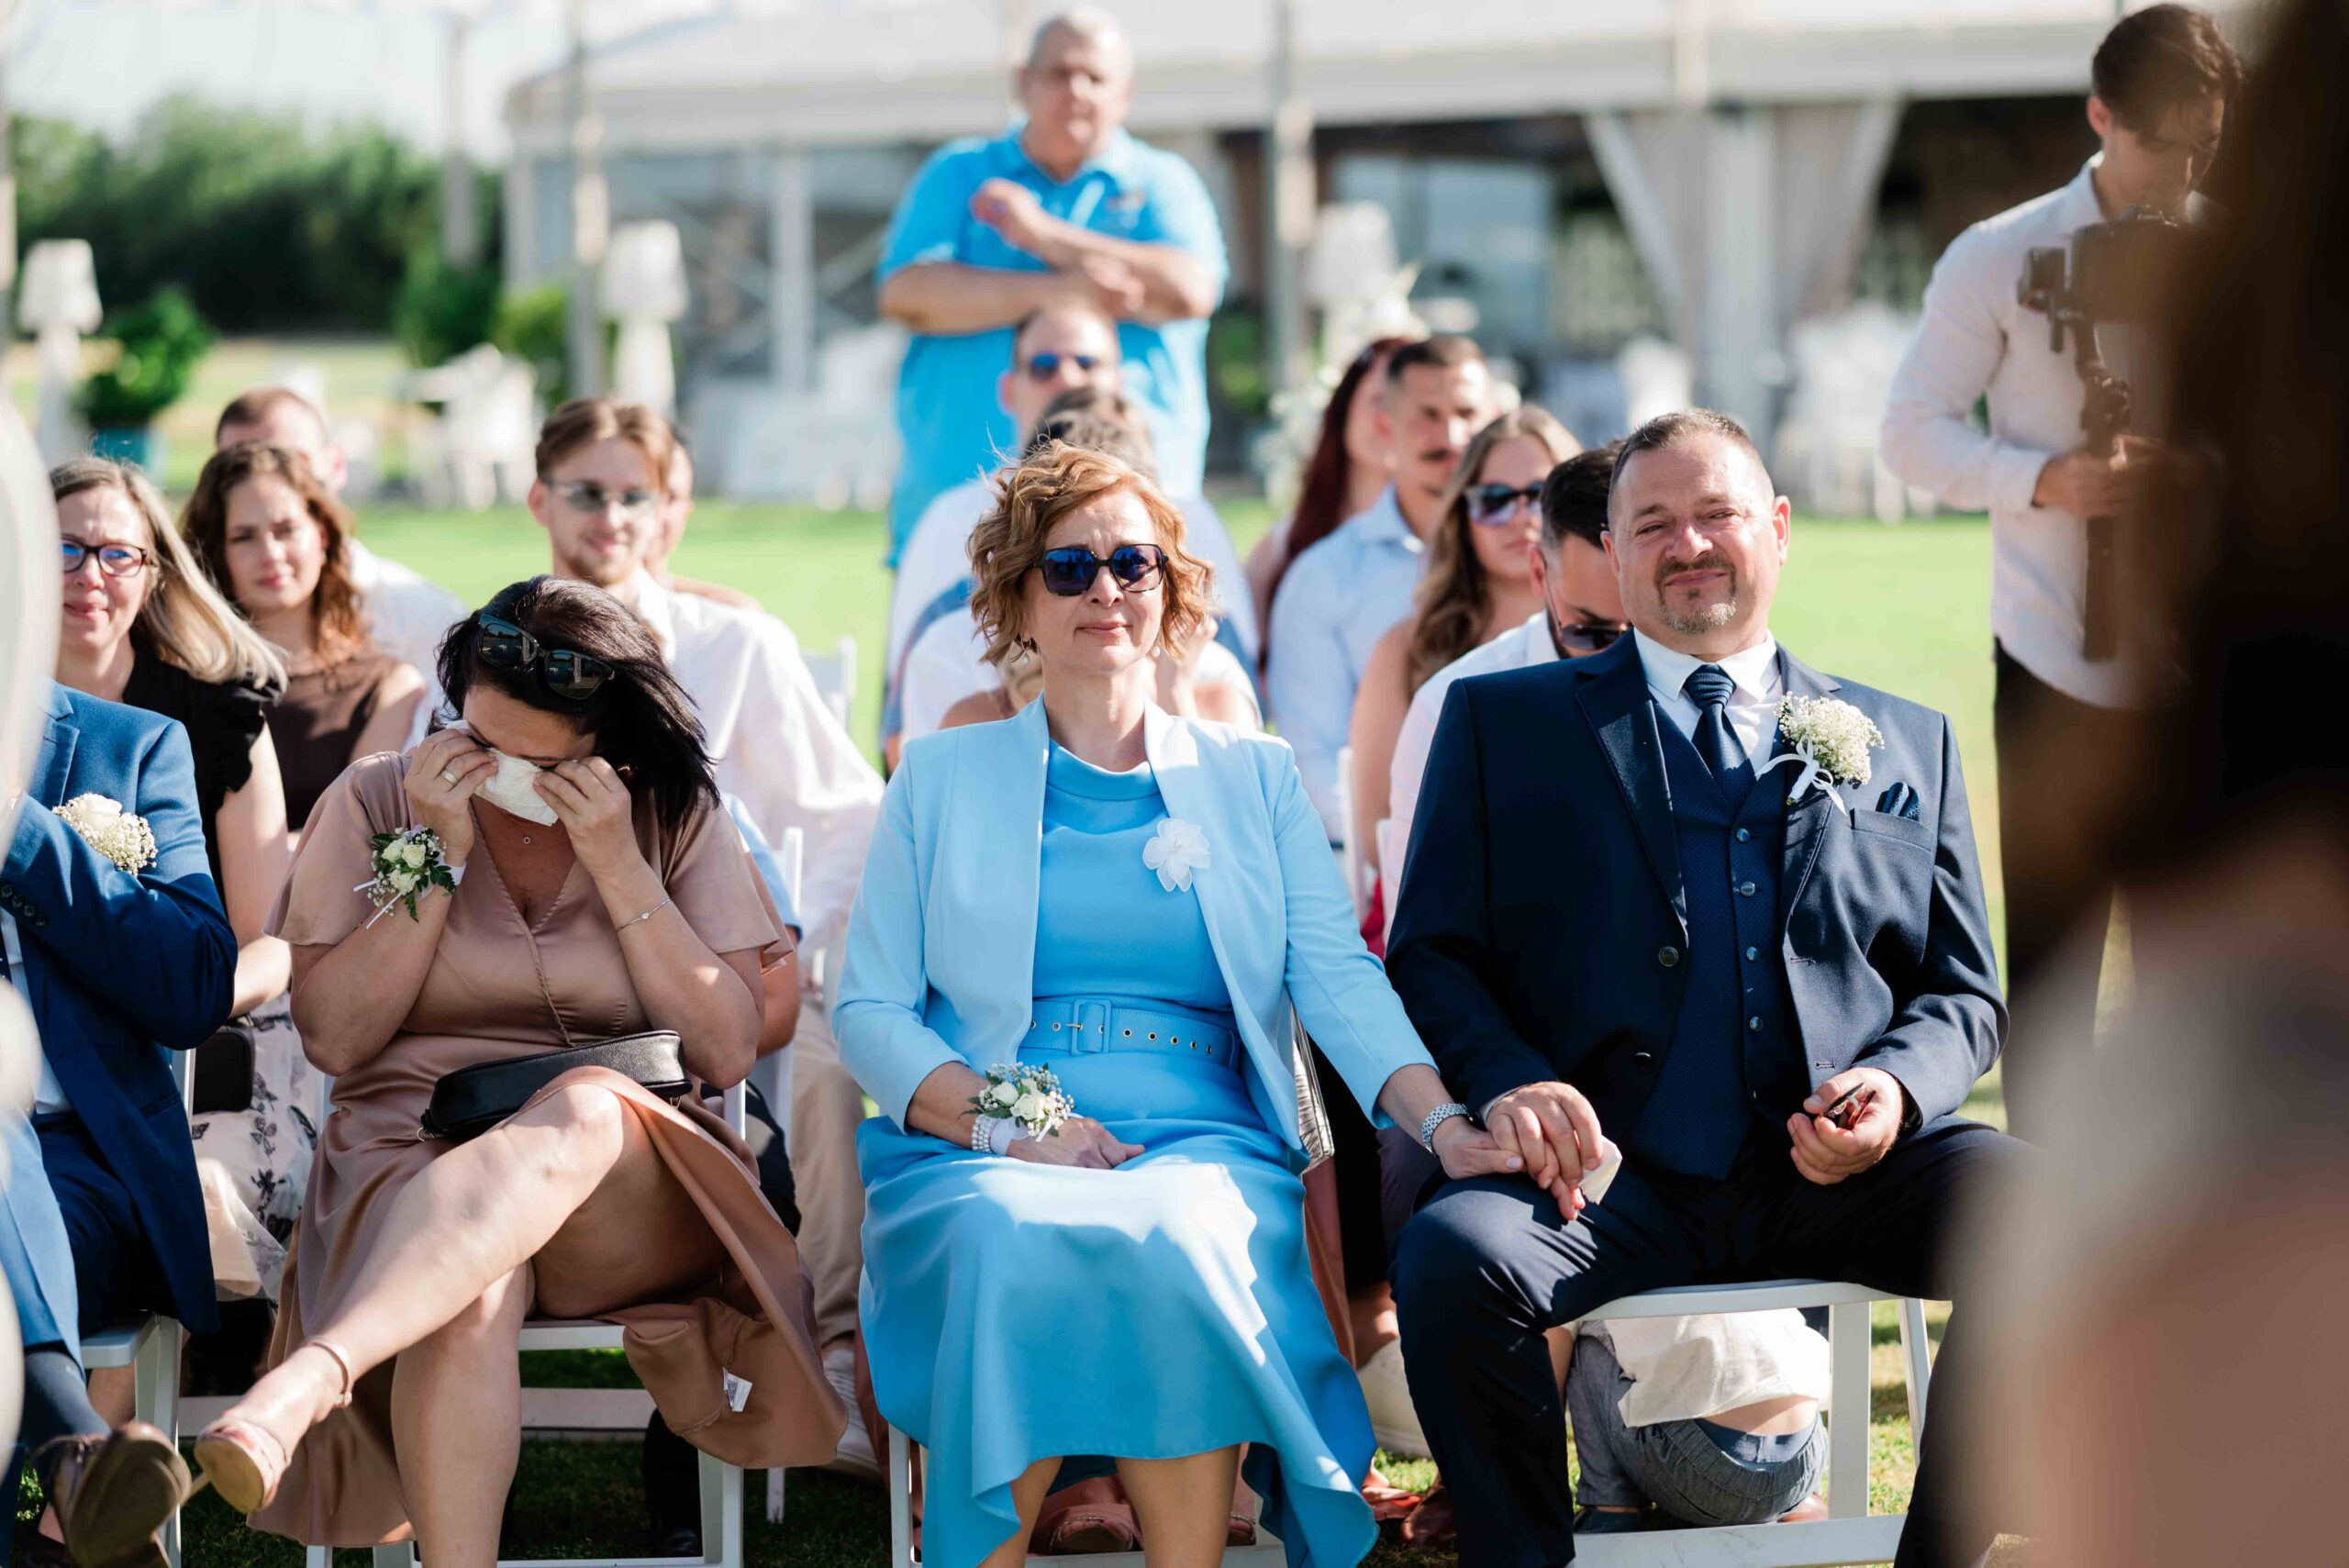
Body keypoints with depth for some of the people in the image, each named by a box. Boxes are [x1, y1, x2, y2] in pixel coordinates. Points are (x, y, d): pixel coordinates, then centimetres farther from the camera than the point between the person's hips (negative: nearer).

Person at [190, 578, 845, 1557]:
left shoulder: (676, 822, 9)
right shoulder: (375, 803, 9)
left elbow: (726, 1052, 0)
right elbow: (332, 1036, 2)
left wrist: (616, 863, -7)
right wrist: (440, 859, -6)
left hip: (634, 1192, 0)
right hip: (411, 1162, 0)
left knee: (583, 1111, -39)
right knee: (470, 1294, -39)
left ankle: (307, 1380, -59)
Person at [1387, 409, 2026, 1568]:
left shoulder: (1905, 745, 21)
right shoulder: (1505, 721, 17)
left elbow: (1964, 993, 18)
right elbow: (1430, 954, 10)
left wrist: (1896, 1084, -5)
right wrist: (1508, 1079, -12)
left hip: (1835, 1172, 2)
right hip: (1612, 1173, -2)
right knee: (1450, 1258, -33)